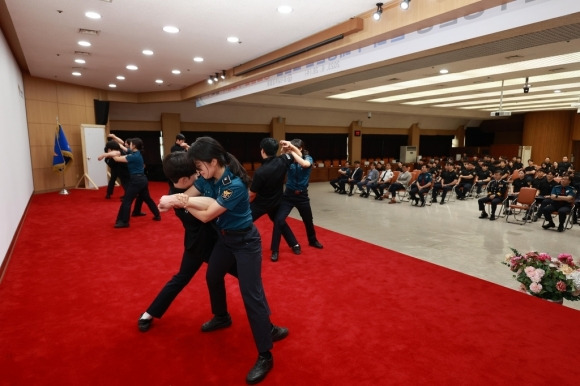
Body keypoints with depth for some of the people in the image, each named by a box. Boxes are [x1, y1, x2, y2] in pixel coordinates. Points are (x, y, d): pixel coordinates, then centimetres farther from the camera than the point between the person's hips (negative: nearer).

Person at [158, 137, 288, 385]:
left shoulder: (235, 186, -32)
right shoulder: (208, 179, -6)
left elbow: (206, 215, -28)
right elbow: (186, 196, -9)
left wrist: (181, 203, -16)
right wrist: (173, 200, -31)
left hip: (245, 242, -9)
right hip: (225, 238, 9)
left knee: (251, 294, -8)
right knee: (213, 277, 24)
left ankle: (265, 356, 4)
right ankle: (222, 318, 51)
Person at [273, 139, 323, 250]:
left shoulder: (308, 158, -7)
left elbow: (305, 164, -32)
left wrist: (292, 151, -33)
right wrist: (284, 150, -42)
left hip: (302, 196, 0)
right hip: (288, 195, 0)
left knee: (308, 221, 19)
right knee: (279, 220, -15)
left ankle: (313, 241, 46)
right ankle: (274, 250, -4)